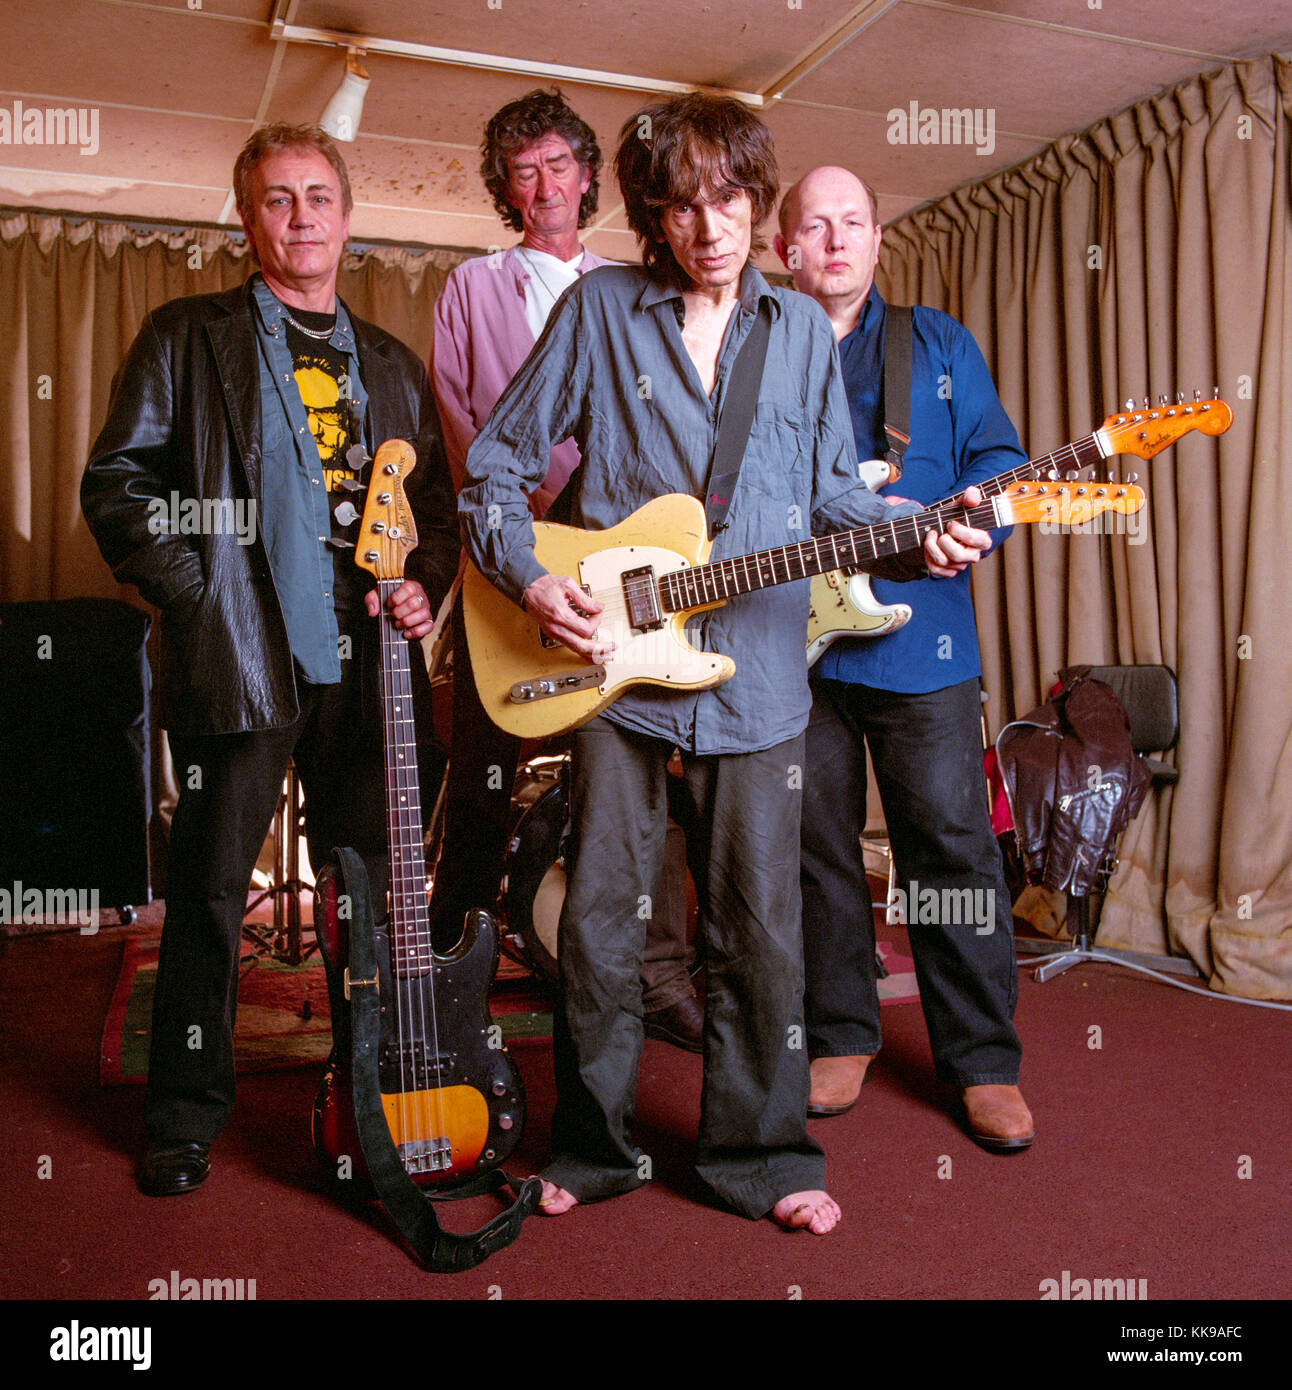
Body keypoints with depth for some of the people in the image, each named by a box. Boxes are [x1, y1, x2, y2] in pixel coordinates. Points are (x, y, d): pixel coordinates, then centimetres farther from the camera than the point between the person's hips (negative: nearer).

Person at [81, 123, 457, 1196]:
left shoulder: (393, 365, 19)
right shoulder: (188, 338, 7)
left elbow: (439, 503, 21)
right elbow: (118, 483, 1)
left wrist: (426, 585, 2)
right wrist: (196, 600, -9)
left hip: (365, 661, 4)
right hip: (240, 656, -3)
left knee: (369, 888, 10)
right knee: (211, 891, 1)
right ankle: (186, 1117, 19)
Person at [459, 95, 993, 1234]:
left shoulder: (802, 328, 10)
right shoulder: (599, 308, 3)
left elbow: (835, 495, 12)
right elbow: (494, 466, 6)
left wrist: (915, 542, -7)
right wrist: (529, 582, -8)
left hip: (758, 674, 2)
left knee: (760, 928, 7)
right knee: (600, 921, 6)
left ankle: (760, 1151, 26)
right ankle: (595, 1145, 27)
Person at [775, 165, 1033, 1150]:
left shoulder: (939, 344, 13)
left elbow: (998, 458, 7)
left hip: (919, 634, -1)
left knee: (951, 843, 1)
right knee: (819, 846, 8)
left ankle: (983, 1058, 15)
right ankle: (842, 1037, 24)